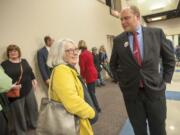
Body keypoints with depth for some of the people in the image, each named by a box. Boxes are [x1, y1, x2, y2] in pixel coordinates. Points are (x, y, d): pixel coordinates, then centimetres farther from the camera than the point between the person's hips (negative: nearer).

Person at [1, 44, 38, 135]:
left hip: (28, 89, 5)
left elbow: (30, 71, 16)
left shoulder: (24, 61, 9)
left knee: (32, 106, 17)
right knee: (18, 112, 8)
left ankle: (33, 124, 42)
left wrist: (34, 79, 10)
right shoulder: (4, 64, -8)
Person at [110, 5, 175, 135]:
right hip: (131, 92, 0)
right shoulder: (118, 40, -2)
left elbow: (170, 59, 8)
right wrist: (122, 81, 5)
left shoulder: (157, 33, -2)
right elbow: (113, 64, 11)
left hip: (155, 90, 1)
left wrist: (165, 80, 4)